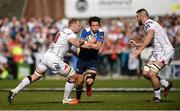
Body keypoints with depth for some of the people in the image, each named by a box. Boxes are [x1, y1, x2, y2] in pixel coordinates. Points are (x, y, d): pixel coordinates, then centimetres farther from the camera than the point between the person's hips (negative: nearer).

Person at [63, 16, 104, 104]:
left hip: (92, 61, -1)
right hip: (82, 59, 1)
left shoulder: (100, 32, -11)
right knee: (79, 81, 6)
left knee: (89, 81, -21)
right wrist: (92, 43, -26)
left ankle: (89, 87, 18)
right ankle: (77, 99, 31)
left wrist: (89, 44, -33)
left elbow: (98, 46, -20)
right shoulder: (86, 31, -10)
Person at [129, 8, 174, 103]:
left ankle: (157, 97, -3)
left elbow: (149, 36, -37)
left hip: (165, 52, -10)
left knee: (152, 74, -19)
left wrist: (140, 49, -47)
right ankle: (166, 84, 19)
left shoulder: (149, 24, -15)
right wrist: (137, 44, 33)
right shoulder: (149, 24, 16)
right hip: (157, 52, 10)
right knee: (145, 73, 3)